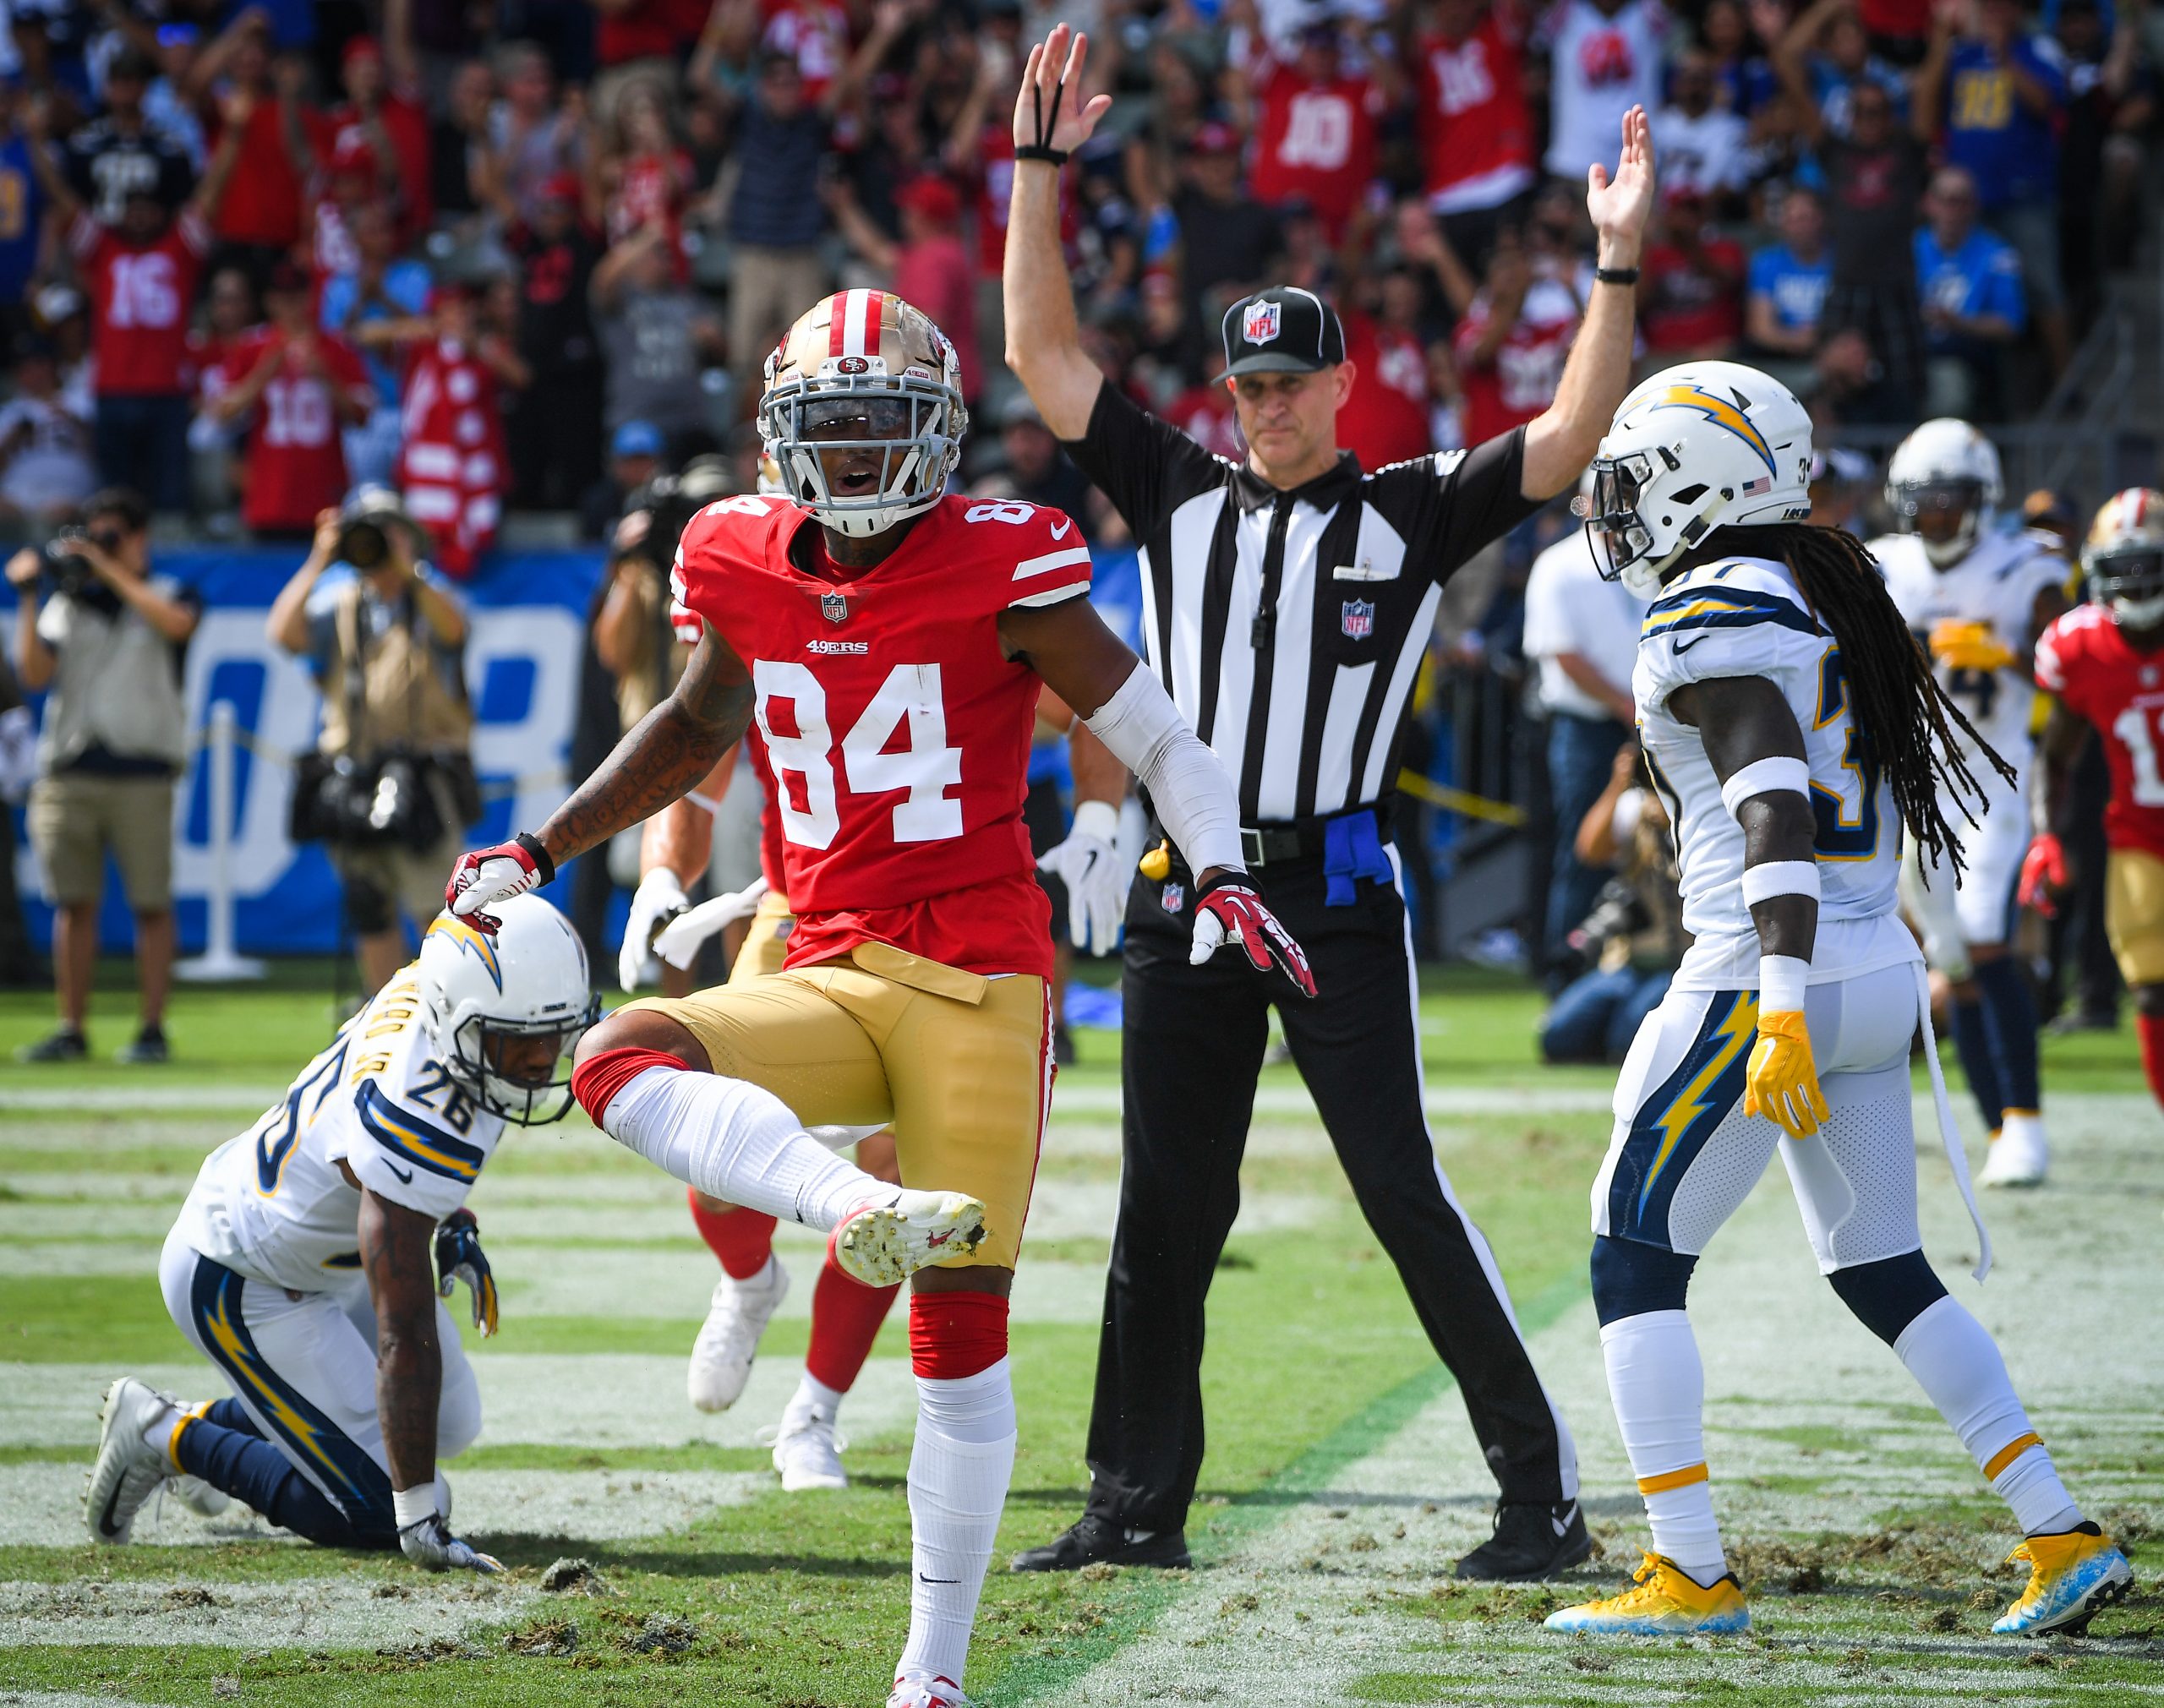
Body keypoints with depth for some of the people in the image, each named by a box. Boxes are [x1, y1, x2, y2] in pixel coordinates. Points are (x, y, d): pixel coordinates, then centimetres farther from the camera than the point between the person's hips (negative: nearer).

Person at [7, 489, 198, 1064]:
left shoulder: (167, 593, 8)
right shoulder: (66, 602, 15)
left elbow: (175, 622, -16)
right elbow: (35, 673, 5)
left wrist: (107, 568, -11)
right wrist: (29, 600, -4)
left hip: (141, 773, -3)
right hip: (68, 771, 3)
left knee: (151, 904, -2)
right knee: (74, 904, 4)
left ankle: (153, 1028, 4)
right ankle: (71, 1030, 9)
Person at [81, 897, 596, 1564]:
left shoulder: (431, 987, -16)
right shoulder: (415, 1126, -40)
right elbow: (405, 1340, -37)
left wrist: (457, 1224, 6)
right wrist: (419, 1520, -35)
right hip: (238, 1279, -10)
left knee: (450, 1425, 20)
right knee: (375, 1511, -10)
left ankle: (211, 1421, 30)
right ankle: (168, 1439, 6)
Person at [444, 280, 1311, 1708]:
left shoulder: (1003, 572, -8)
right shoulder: (744, 569, 5)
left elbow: (1158, 736, -3)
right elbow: (699, 725, 23)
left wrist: (1222, 875, -20)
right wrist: (541, 854, 20)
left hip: (978, 983, -4)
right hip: (830, 984, 4)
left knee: (962, 1333, -5)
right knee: (621, 1063, -25)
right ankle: (863, 1206, -43)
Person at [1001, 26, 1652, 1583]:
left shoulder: (1408, 514, 1)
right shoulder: (1181, 494, 9)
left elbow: (1568, 443, -9)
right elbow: (1044, 354, 8)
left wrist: (1619, 269, -18)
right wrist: (1041, 171, 2)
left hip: (1338, 896, -4)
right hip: (1187, 897, 4)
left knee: (1407, 1195, -8)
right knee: (1165, 1216, 9)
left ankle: (1544, 1493, -3)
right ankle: (1140, 1503, 19)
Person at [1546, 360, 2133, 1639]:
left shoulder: (1712, 621, -14)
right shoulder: (1830, 596, 13)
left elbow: (1776, 813, -24)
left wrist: (1782, 1015, -29)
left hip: (1766, 988, -9)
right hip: (1881, 973, 9)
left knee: (1635, 1259, 1)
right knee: (1883, 1270, 17)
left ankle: (1692, 1578, -2)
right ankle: (2064, 1540, 12)